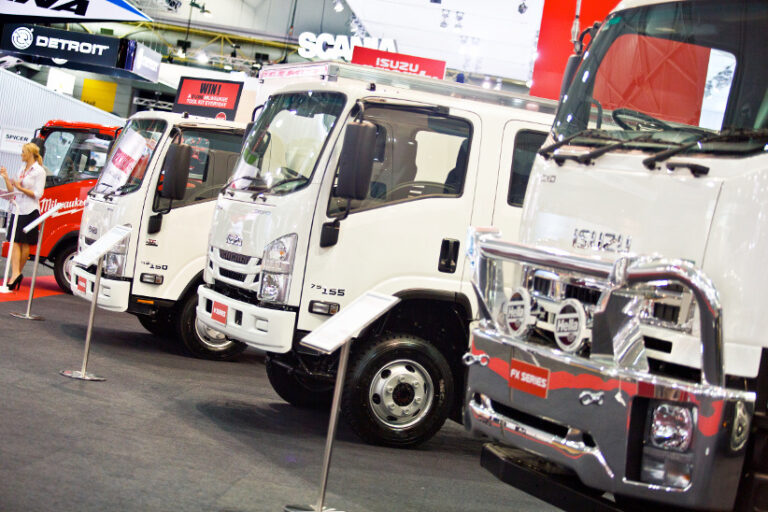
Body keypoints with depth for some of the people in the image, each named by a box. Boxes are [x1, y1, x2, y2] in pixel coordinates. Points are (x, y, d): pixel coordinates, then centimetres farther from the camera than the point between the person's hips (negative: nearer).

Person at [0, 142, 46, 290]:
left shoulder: (39, 171, -5)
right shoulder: (23, 169, 17)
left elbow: (38, 194, -12)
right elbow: (12, 191, 18)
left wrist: (21, 188, -20)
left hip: (30, 211, -7)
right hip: (17, 209, 7)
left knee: (25, 243, 1)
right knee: (15, 242, -4)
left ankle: (17, 273, 8)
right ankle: (15, 274, -10)